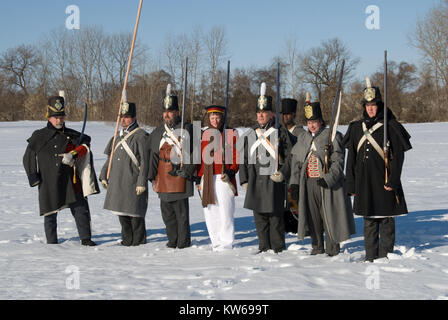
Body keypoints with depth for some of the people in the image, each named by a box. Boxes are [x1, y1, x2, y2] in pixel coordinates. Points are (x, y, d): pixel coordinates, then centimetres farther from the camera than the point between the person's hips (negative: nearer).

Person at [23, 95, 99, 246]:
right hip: (48, 181, -1)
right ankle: (52, 243, 17)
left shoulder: (71, 135, 9)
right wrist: (33, 176, 0)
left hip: (70, 180, 1)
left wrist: (73, 155, -18)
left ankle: (86, 239, 7)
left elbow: (84, 144, -1)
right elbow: (28, 158, 9)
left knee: (81, 209, -3)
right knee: (50, 214, 5)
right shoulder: (38, 136, 5)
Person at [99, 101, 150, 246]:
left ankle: (138, 242, 9)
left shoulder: (141, 136, -8)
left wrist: (142, 183, -17)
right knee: (122, 214, 12)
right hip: (117, 182, 7)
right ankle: (127, 241, 22)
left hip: (133, 183, -7)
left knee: (135, 215, -2)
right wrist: (104, 176, 19)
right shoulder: (119, 136, 16)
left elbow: (145, 162, -12)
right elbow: (110, 157, 23)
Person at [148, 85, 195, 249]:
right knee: (166, 211, 9)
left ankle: (184, 241, 6)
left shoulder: (187, 130, -1)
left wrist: (185, 172, -12)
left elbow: (193, 153, -4)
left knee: (181, 212, -2)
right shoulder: (157, 133, 14)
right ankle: (173, 240, 19)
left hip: (180, 178, -5)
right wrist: (153, 178, 5)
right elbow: (154, 155, 14)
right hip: (163, 179, 5)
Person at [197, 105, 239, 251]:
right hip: (207, 179, 5)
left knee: (225, 212, -6)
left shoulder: (230, 134, 1)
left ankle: (226, 244, 2)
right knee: (210, 212, 6)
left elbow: (236, 157, -2)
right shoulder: (205, 134, 15)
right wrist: (198, 178, 12)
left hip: (223, 178, -5)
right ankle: (216, 243, 15)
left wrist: (231, 172, -16)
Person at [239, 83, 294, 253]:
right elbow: (244, 159, 14)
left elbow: (289, 156, 1)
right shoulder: (250, 134, 13)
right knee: (259, 216, 7)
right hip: (256, 181, 4)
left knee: (275, 216, -2)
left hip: (275, 181, -4)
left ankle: (278, 247, 7)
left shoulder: (280, 132, 2)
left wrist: (284, 174, -9)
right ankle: (264, 246, 16)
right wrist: (244, 180, 8)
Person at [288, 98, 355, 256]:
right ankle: (317, 247, 22)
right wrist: (294, 184, 6)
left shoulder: (332, 136, -3)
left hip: (328, 184, -5)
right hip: (308, 183, 5)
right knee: (313, 217, 10)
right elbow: (295, 162, 14)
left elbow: (338, 161, -9)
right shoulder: (302, 138, 14)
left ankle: (333, 249, 8)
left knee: (330, 217, -2)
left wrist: (328, 179, -19)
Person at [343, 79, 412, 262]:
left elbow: (398, 155, -6)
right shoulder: (357, 128, 11)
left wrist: (392, 180, -14)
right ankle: (370, 257, 16)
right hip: (364, 181, 4)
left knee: (386, 220, 0)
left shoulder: (390, 127, -2)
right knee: (369, 221, 9)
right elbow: (351, 158, 12)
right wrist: (351, 184, 7)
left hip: (384, 181, -4)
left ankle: (385, 256, 7)